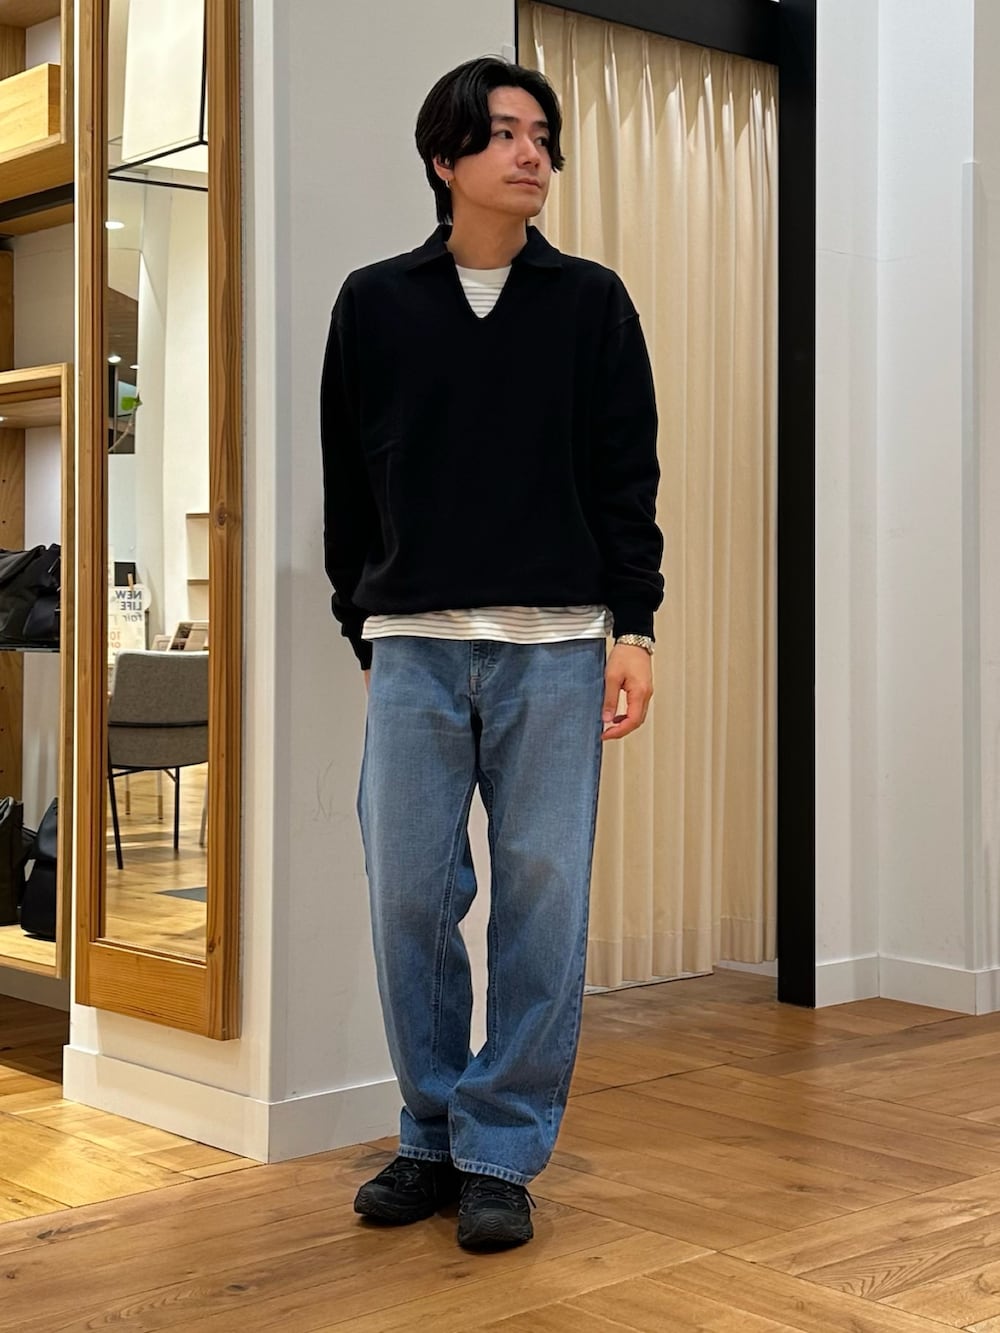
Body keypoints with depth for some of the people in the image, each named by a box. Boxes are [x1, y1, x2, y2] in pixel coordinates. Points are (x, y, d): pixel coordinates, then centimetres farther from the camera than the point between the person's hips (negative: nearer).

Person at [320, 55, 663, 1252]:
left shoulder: (592, 302, 9)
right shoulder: (374, 303, 9)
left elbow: (627, 478, 5)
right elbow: (348, 486, 11)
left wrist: (634, 628, -3)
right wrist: (364, 633, 9)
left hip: (555, 648, 0)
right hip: (414, 647, 1)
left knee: (542, 901, -1)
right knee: (409, 897, 1)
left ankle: (501, 1155, 11)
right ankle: (433, 1137, 19)